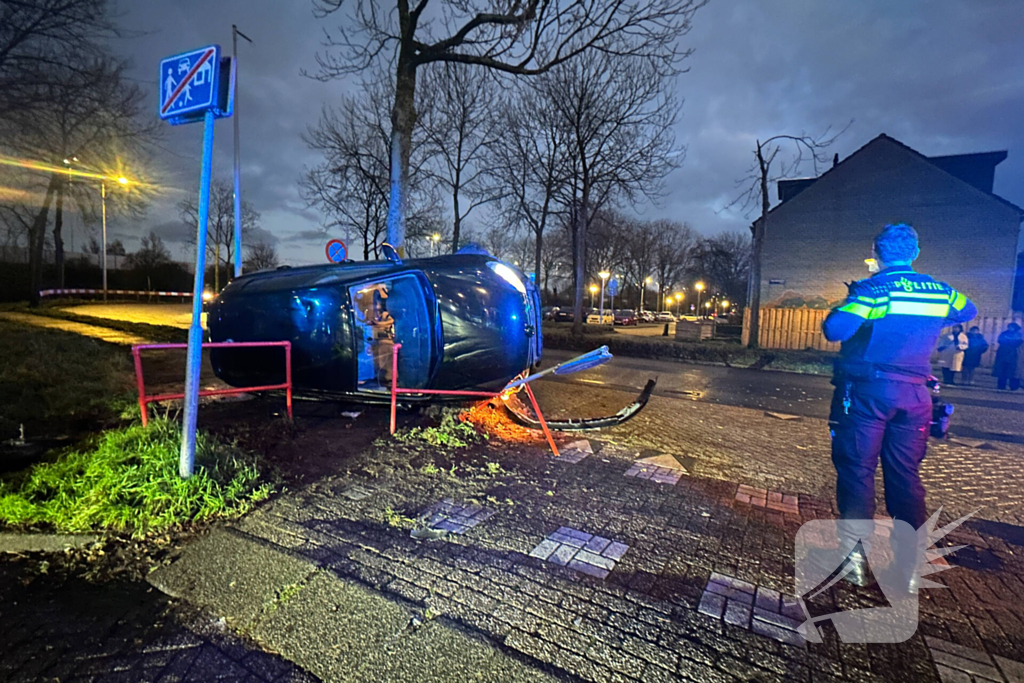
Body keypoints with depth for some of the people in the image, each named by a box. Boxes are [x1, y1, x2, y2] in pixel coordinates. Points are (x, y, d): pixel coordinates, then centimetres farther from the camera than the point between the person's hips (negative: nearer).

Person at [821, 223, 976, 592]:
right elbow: (968, 311, 28)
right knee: (906, 477, 10)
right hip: (914, 395, 5)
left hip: (866, 391, -4)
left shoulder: (872, 290, -11)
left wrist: (844, 308, -3)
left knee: (857, 471, 4)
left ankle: (855, 560, 8)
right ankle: (910, 568, 16)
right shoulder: (940, 292, 7)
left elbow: (834, 329, -23)